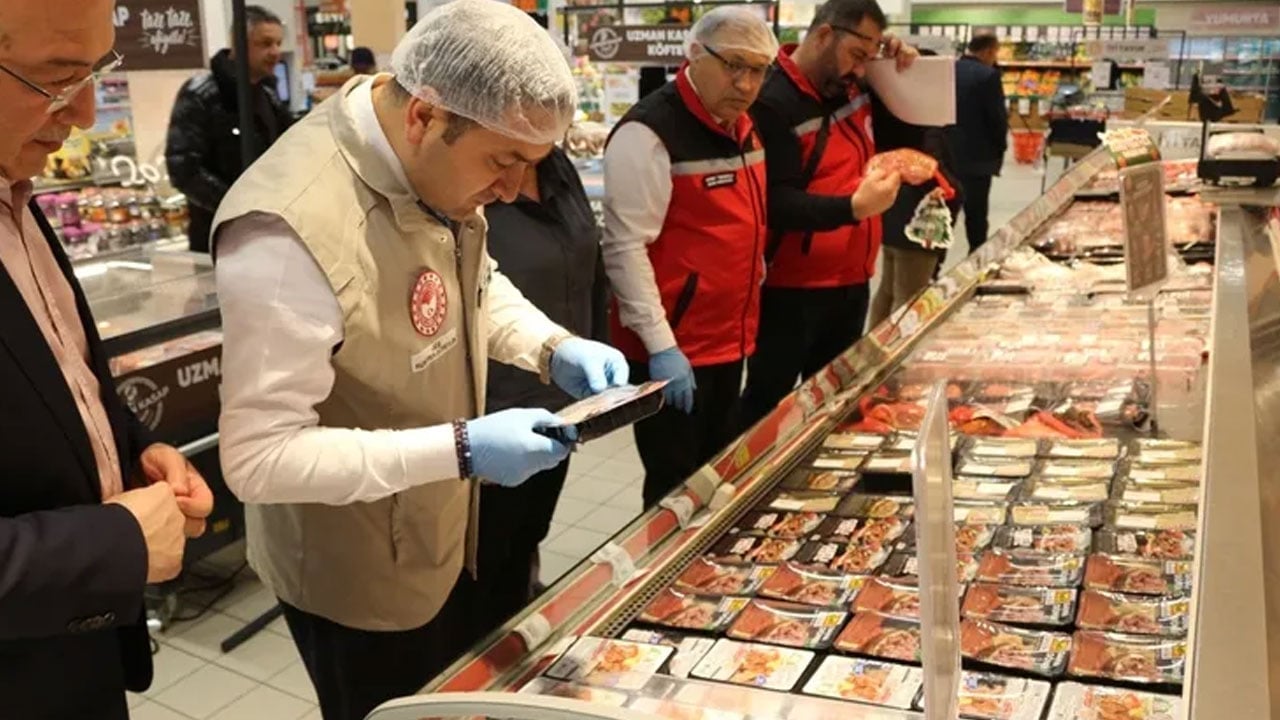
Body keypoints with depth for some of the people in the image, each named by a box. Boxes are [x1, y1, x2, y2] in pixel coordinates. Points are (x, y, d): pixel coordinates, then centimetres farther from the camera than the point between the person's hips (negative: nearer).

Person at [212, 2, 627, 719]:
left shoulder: (438, 167, -10)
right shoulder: (291, 230, -35)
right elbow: (260, 458, -31)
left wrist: (554, 348, -10)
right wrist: (459, 450, -34)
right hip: (357, 577, -7)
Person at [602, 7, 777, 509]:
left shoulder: (740, 126, 10)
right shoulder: (650, 132, -17)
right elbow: (626, 248, -20)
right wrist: (661, 346, -21)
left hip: (727, 339, 8)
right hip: (672, 347, -8)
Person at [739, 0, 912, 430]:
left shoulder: (852, 90, 8)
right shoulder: (774, 102, -16)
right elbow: (776, 204, -23)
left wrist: (907, 72, 1)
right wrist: (853, 207, -34)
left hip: (852, 283, 8)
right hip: (792, 292, -8)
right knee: (768, 408, 6)